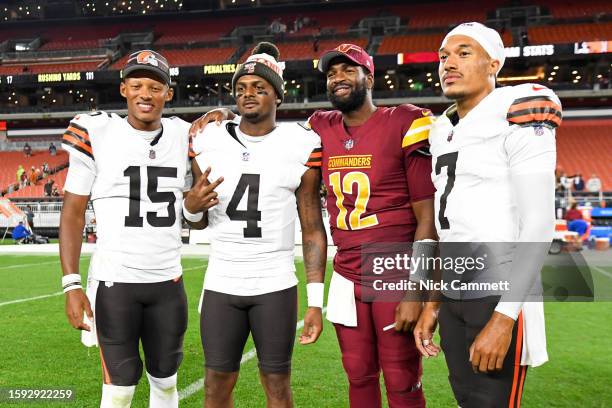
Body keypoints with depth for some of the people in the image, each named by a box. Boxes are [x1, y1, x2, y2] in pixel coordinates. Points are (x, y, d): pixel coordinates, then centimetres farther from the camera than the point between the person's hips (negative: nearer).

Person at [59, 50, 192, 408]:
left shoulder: (183, 137, 5)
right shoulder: (96, 133, -6)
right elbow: (73, 214, -3)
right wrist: (71, 284, -10)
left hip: (168, 282, 4)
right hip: (114, 282, -3)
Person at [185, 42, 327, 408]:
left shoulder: (300, 148, -4)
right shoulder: (210, 144, 4)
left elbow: (313, 230, -2)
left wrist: (316, 301, -7)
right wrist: (192, 205, -10)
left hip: (276, 287, -2)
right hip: (221, 285, 3)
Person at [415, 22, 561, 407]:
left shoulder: (517, 118, -11)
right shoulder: (443, 131, 13)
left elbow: (539, 227, -17)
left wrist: (504, 316, -21)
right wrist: (434, 301, 16)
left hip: (499, 297, -7)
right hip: (455, 296, 8)